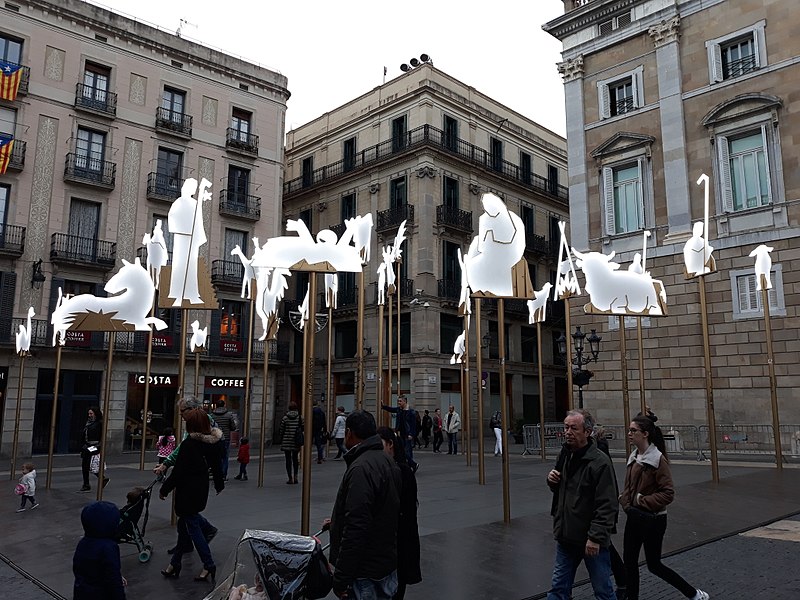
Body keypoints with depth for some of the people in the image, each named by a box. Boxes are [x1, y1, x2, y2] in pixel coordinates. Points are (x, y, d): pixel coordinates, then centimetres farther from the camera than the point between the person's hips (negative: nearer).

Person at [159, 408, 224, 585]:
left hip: (187, 491, -8)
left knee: (192, 526, 3)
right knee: (184, 524, 20)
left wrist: (164, 489, -5)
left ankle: (209, 565, 5)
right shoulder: (213, 442, 0)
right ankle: (175, 563, 31)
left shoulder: (188, 444, -21)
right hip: (202, 489, 8)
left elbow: (178, 471, -18)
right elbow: (217, 465, 12)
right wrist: (219, 484, 28)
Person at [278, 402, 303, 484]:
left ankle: (290, 478, 4)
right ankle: (295, 476, 10)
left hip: (286, 442, -2)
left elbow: (281, 430, -2)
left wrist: (281, 440, 9)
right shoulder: (300, 417, -2)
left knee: (288, 460, 5)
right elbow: (303, 429, -2)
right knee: (295, 459, 18)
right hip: (296, 443, 2)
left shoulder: (285, 417, -4)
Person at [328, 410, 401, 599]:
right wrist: (337, 521, 26)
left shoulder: (361, 469, -23)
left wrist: (341, 579, -20)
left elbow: (356, 529, -27)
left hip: (366, 575, -9)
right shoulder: (388, 462, 8)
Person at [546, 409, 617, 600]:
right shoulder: (565, 455, 6)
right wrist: (552, 481, -1)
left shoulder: (600, 462, -18)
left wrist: (596, 537, -22)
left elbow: (607, 505, -20)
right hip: (566, 537, 7)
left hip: (591, 541, -7)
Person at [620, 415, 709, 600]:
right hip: (634, 517, 7)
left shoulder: (658, 459, -17)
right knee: (629, 561, 11)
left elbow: (668, 493, -19)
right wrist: (626, 503, 0)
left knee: (654, 565, 5)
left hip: (652, 520, -7)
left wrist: (643, 501, -18)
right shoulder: (633, 458, 6)